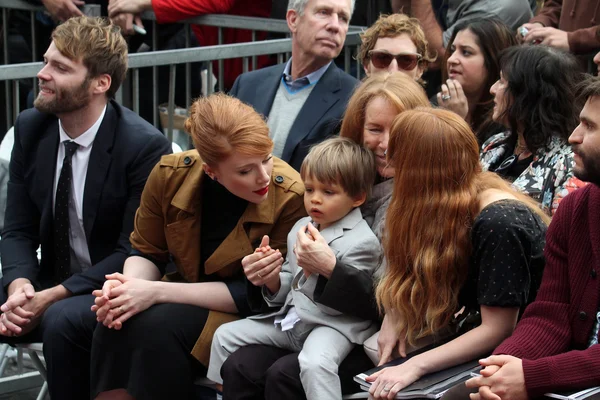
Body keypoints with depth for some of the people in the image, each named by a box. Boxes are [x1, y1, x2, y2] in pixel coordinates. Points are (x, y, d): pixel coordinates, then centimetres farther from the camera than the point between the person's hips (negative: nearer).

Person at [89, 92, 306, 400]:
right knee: (117, 324, -27)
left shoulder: (290, 196, -21)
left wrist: (157, 292, -23)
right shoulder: (170, 175, -11)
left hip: (249, 314, -3)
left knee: (158, 326, -29)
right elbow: (146, 252, 5)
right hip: (188, 295, 4)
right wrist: (127, 286, -20)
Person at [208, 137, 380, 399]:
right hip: (292, 317, 9)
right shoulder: (301, 228, 13)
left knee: (314, 363, -39)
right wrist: (273, 280, -1)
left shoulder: (362, 242, -12)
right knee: (225, 335, 7)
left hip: (333, 325, -8)